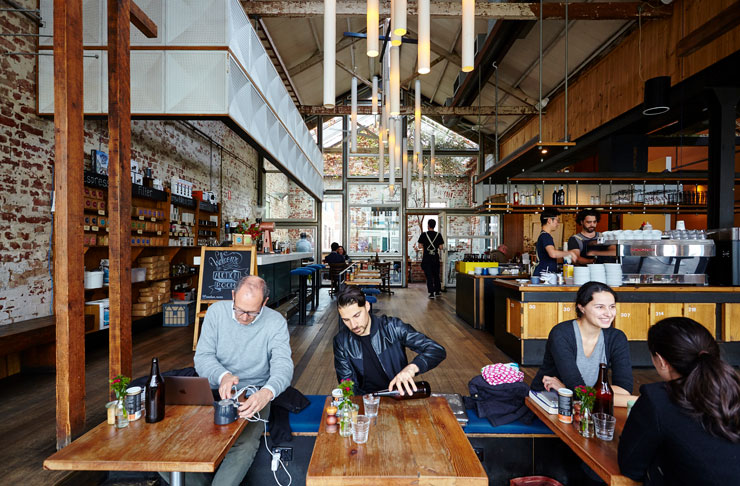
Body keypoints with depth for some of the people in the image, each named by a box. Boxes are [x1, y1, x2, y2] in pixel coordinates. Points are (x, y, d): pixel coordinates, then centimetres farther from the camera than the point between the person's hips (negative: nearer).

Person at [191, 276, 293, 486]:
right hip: (215, 389, 2)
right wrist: (223, 375, -29)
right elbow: (202, 356, -7)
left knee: (244, 445, -27)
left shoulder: (275, 322, -11)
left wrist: (267, 392, -42)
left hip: (254, 395, -2)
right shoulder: (217, 311, -5)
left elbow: (283, 365, -20)